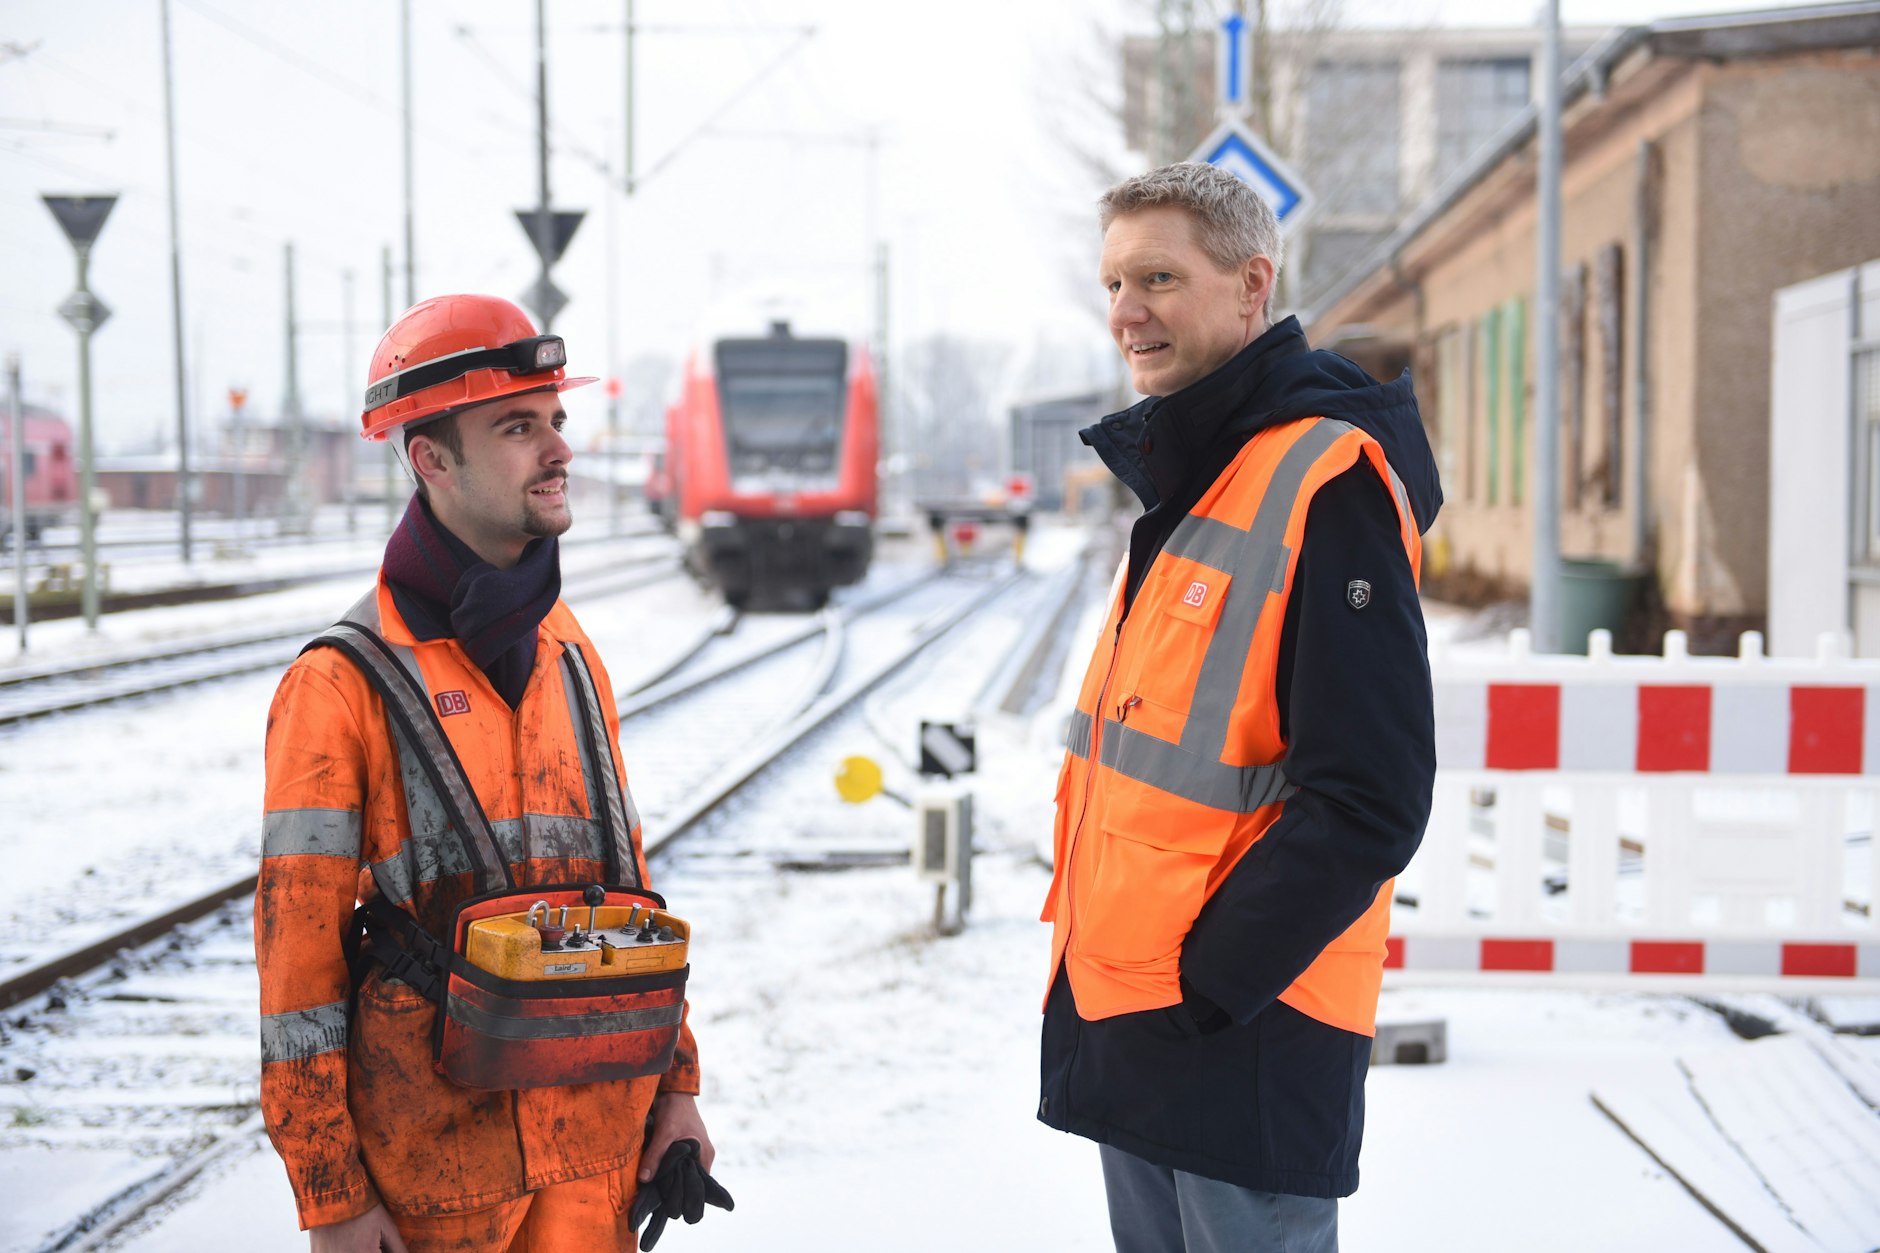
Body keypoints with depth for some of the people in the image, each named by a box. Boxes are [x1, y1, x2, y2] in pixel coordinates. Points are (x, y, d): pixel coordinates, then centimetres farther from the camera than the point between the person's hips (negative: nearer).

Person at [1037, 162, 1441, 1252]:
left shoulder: (1329, 483, -16)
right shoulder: (1183, 482, 14)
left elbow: (1367, 802, -21)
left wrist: (1203, 980, -19)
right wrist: (1104, 968, 12)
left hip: (1246, 1039, -9)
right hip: (1120, 1022, 9)